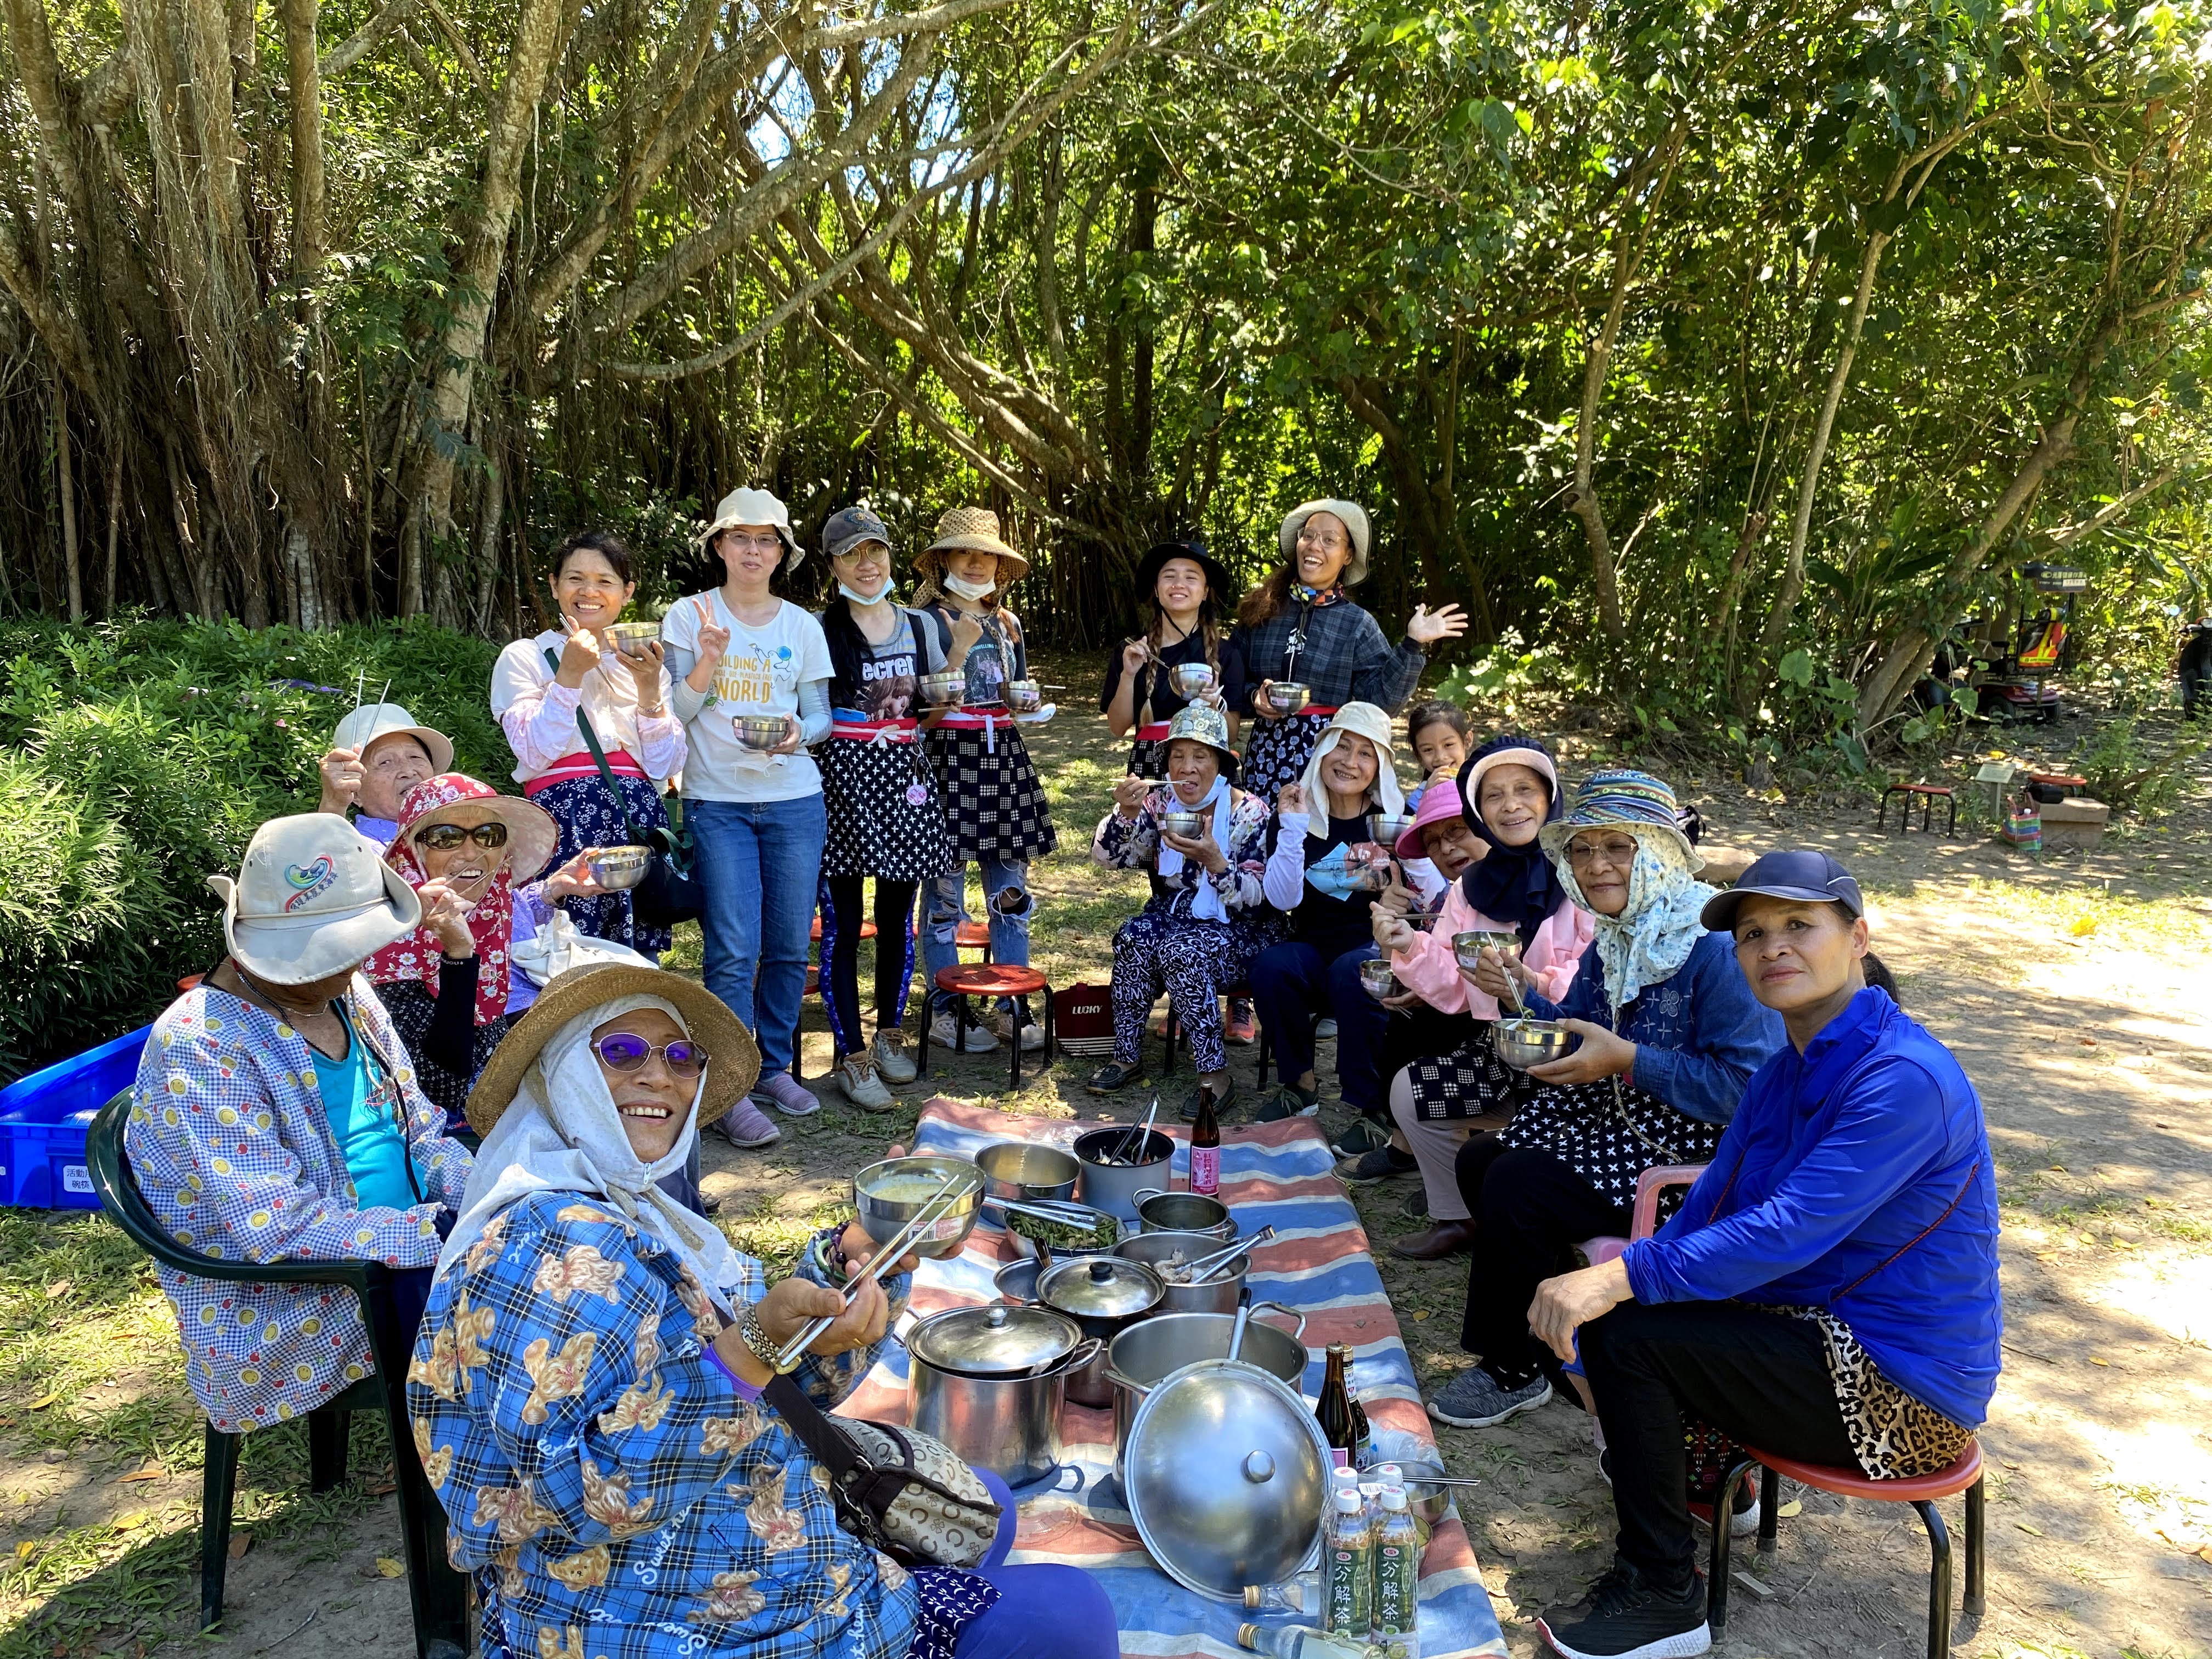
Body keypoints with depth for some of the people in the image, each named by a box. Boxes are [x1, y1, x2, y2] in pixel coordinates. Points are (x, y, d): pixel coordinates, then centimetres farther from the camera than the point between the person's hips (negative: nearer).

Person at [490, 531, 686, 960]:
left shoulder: (644, 663, 18)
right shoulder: (524, 657, 8)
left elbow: (666, 766, 9)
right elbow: (534, 754, -6)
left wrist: (649, 688, -2)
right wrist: (570, 674, -9)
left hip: (638, 821, 4)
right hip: (564, 816, -3)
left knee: (636, 957, -1)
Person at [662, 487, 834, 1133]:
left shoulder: (801, 626, 9)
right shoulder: (690, 615, 3)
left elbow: (821, 716, 10)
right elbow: (673, 715, -1)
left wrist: (800, 732, -13)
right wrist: (706, 664, -17)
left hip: (794, 801, 3)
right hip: (717, 803, -2)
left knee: (790, 946, 5)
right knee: (734, 950, -9)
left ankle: (774, 1067, 21)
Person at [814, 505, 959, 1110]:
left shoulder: (922, 626, 11)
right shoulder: (817, 630, -1)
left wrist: (960, 652, 7)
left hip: (905, 778, 4)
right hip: (843, 778, -4)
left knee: (898, 917, 12)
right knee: (841, 922, -3)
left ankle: (890, 1034, 28)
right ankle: (851, 1056, 5)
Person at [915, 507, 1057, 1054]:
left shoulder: (1006, 622, 15)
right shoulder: (928, 619, -4)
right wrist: (959, 648, -20)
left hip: (1003, 757, 6)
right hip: (949, 757, -6)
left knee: (1010, 891, 7)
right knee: (945, 893, 0)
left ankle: (1013, 1009, 16)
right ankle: (945, 1014, 10)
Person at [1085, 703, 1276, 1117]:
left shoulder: (1250, 813, -11)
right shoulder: (1159, 802, 0)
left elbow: (1255, 902, -15)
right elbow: (1107, 858, -7)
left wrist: (1213, 859, -32)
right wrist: (1126, 812, -25)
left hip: (1234, 933, -4)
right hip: (1171, 918, 4)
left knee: (1181, 949, -33)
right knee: (1134, 937, -28)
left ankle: (1215, 1075, -24)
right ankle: (1127, 1058, -14)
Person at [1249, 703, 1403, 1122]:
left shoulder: (1395, 816, 2)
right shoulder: (1296, 814, 2)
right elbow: (1284, 901, -11)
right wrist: (1292, 828, -20)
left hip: (1376, 947, -2)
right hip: (1313, 948, 2)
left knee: (1351, 973, -35)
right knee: (1270, 966, -29)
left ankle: (1368, 1103, -18)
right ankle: (1298, 1084, -7)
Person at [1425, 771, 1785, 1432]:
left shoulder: (1718, 947, -22)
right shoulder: (1613, 939, 6)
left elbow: (1748, 1088, -25)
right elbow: (1586, 1038, 18)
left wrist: (1628, 1061, -27)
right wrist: (1525, 993, 0)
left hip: (1689, 1157, -9)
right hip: (1618, 1124, 9)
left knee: (1515, 1184, -19)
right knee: (1480, 1159, 4)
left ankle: (1512, 1372, 2)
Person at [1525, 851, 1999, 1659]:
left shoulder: (1905, 1080, -23)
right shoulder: (1787, 1069, 6)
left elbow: (1786, 1233, -31)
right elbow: (1710, 1207, 6)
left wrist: (1621, 1279, -33)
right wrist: (1619, 1271, -10)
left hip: (1902, 1390, -9)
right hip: (1826, 1333, 9)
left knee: (1624, 1334, -19)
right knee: (1617, 1306, 8)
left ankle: (1660, 1593, -1)